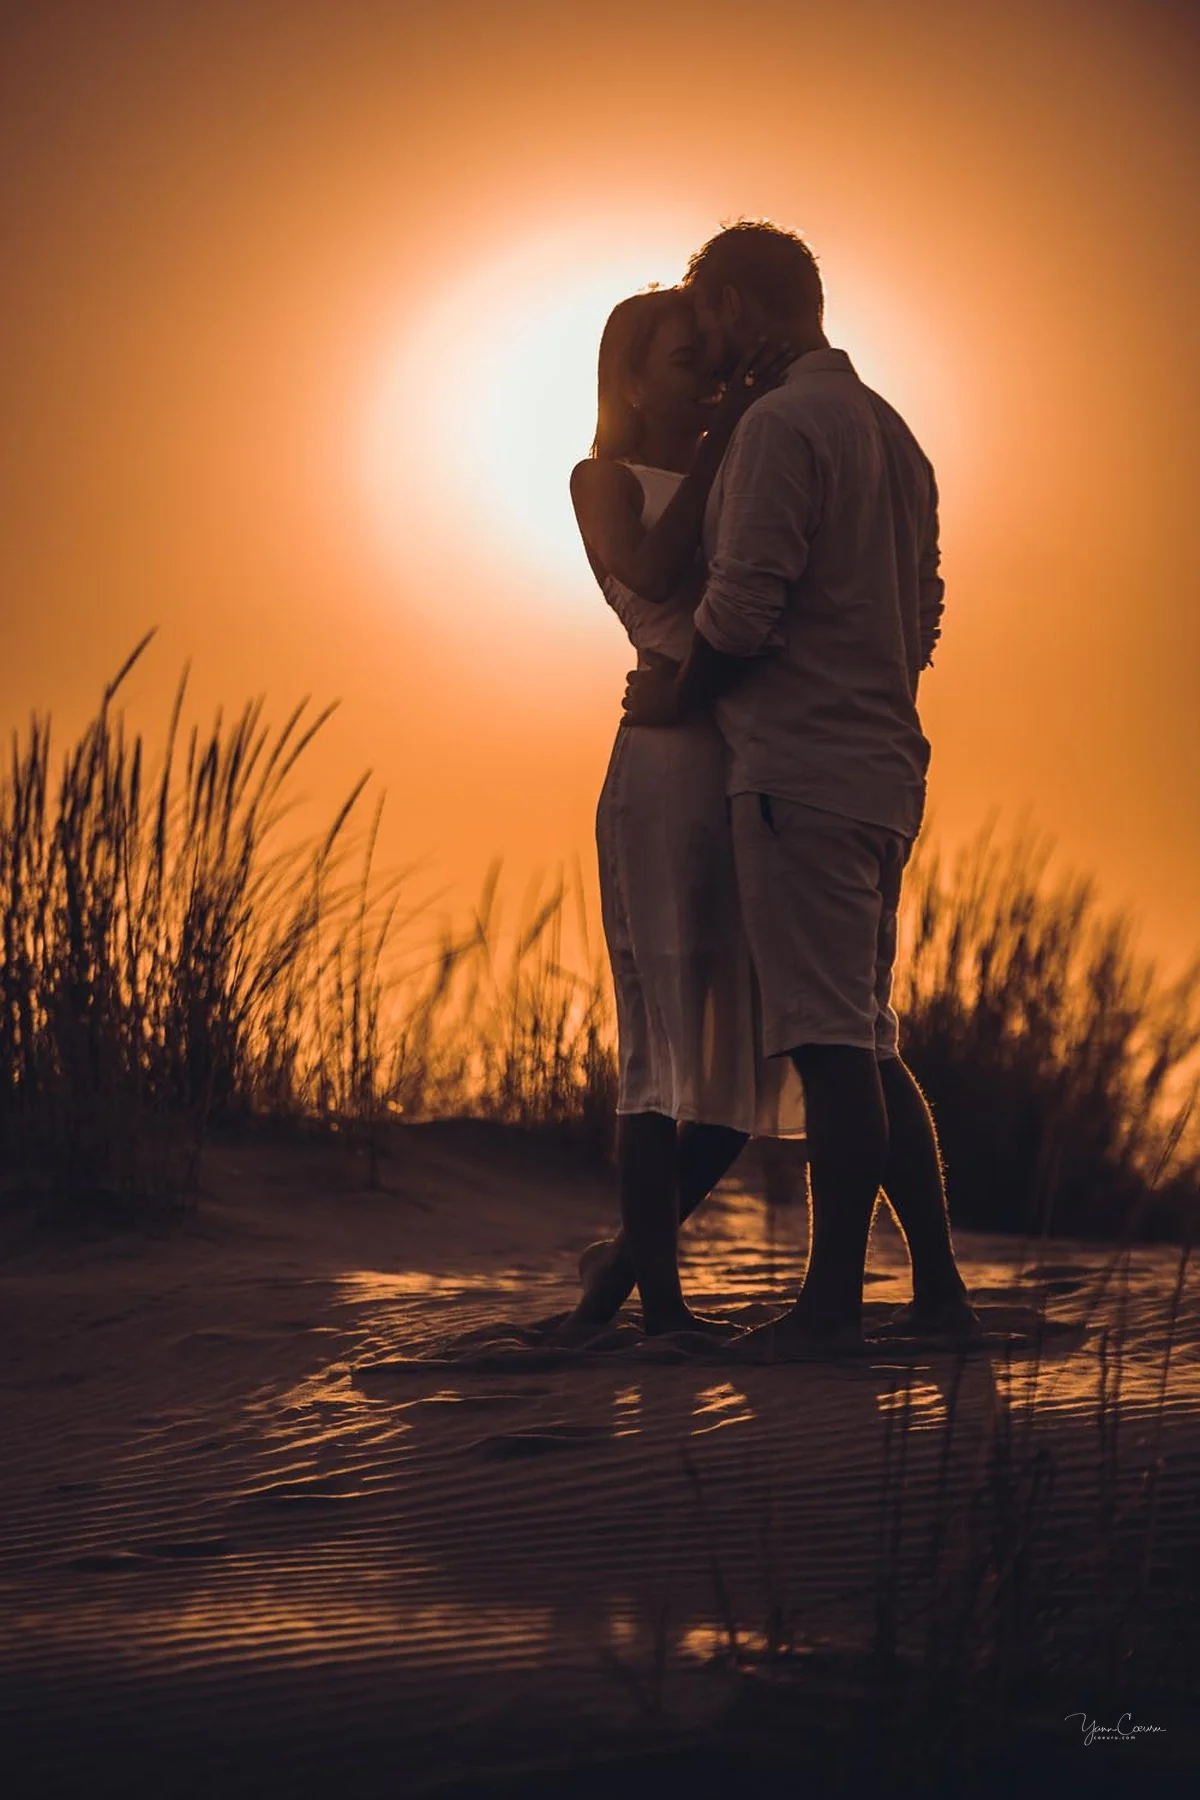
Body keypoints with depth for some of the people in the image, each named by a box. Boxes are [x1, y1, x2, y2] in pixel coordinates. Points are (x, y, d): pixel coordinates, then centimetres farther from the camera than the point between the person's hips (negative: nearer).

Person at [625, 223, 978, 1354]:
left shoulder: (781, 425, -10)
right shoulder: (890, 432, 18)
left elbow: (743, 606, -16)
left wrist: (677, 693, 0)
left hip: (800, 770, -9)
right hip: (884, 769, 9)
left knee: (830, 1043, -8)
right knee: (866, 1042, 13)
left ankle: (833, 1301, -5)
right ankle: (937, 1286, 14)